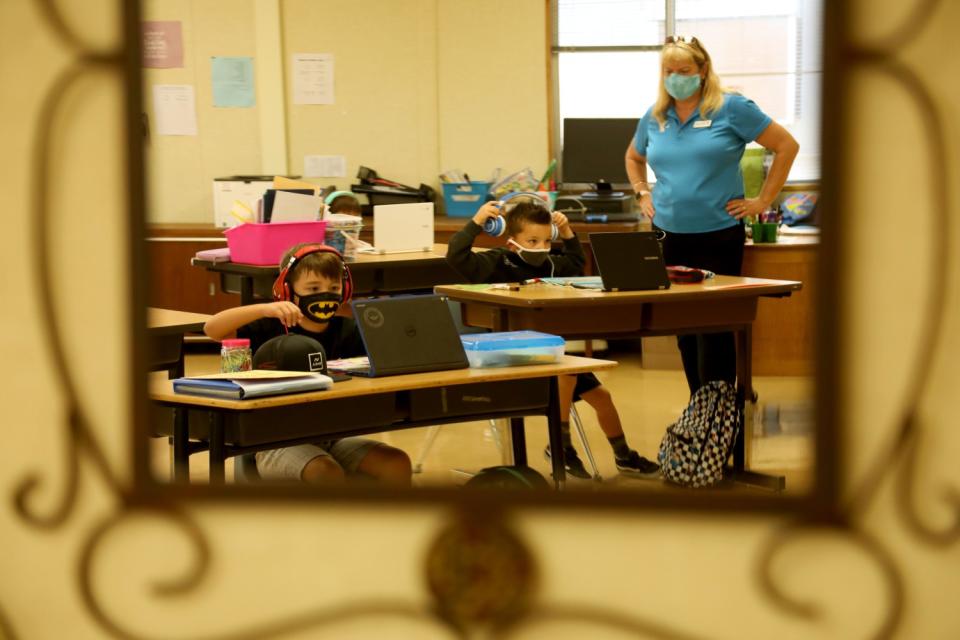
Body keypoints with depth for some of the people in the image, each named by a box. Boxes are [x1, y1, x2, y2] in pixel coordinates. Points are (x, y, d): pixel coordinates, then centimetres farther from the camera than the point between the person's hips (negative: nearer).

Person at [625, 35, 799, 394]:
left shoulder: (730, 108, -6)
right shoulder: (654, 118, 8)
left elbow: (786, 146, -4)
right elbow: (633, 157, 29)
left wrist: (763, 201, -6)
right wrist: (642, 193, 13)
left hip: (718, 236, -5)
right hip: (670, 237, 5)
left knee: (714, 328, -7)